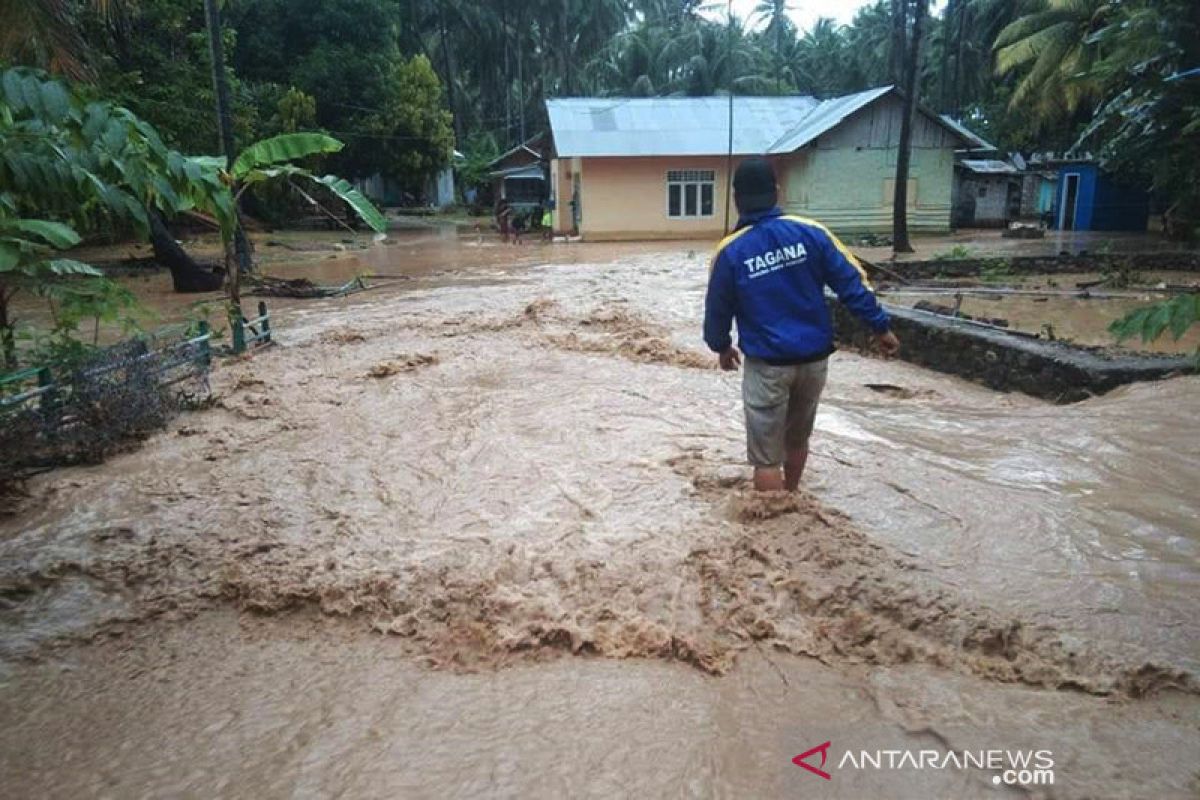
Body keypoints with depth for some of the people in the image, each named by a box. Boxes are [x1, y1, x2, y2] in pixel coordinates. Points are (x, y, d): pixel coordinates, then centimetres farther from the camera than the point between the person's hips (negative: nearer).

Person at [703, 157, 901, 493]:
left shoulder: (730, 251, -10)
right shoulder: (810, 232, -4)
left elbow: (717, 309, 1)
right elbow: (852, 280, -4)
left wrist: (721, 346, 20)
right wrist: (880, 326, 5)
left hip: (767, 364, -4)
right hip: (814, 358, 4)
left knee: (766, 456, 5)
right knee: (797, 439, 25)